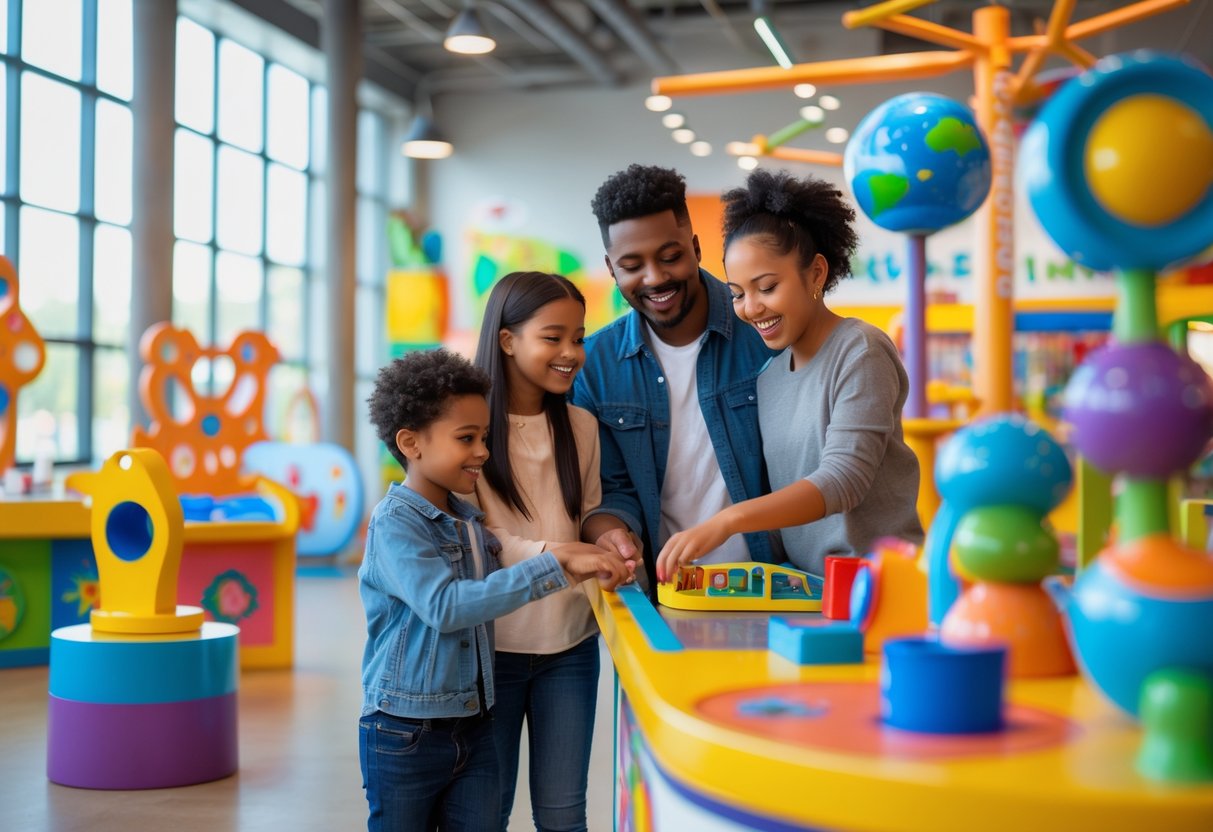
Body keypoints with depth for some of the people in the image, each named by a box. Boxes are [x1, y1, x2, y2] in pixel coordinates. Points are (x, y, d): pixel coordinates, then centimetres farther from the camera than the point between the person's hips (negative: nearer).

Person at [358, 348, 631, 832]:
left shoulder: (472, 523, 8)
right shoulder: (395, 523, -15)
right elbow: (445, 607, -27)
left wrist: (583, 571, 0)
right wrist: (555, 564, -29)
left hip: (473, 731, 6)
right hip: (405, 735, -6)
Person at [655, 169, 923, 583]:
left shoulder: (860, 353, -6)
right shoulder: (768, 374, 13)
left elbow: (844, 478, -17)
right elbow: (780, 489, 12)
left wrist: (726, 521, -26)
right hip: (805, 586, 5)